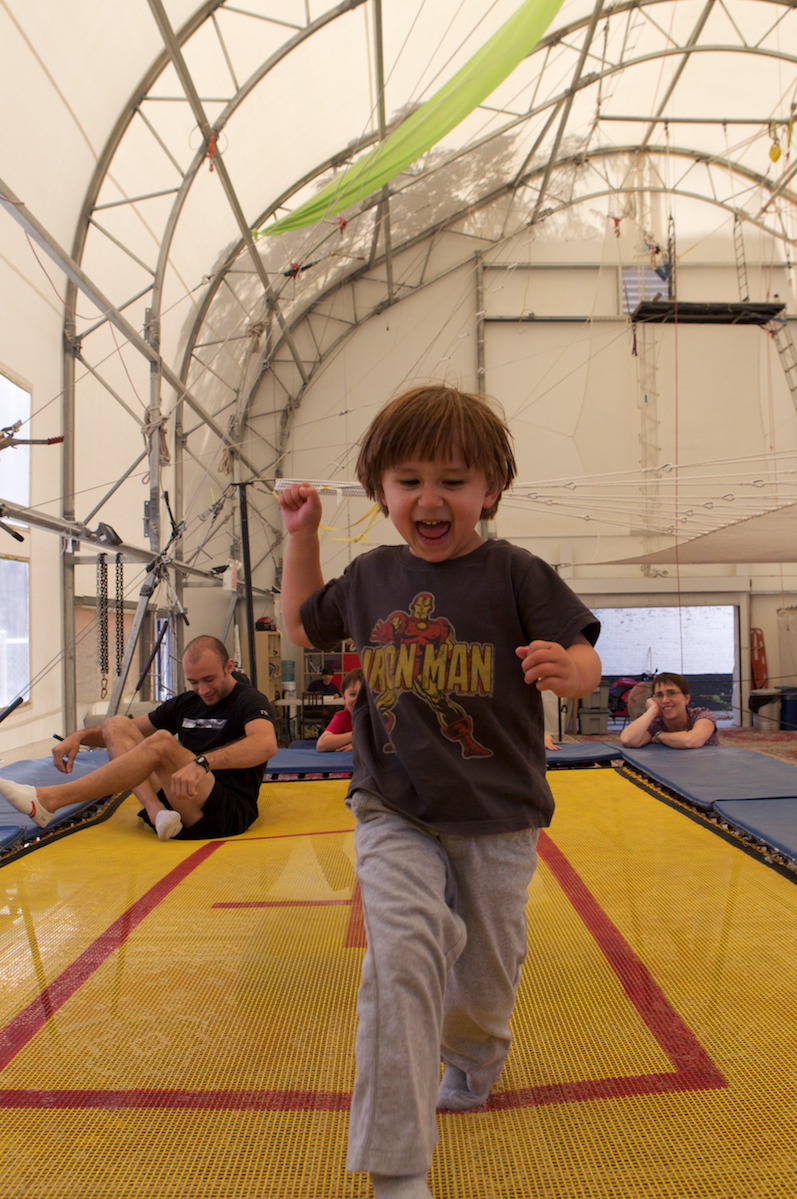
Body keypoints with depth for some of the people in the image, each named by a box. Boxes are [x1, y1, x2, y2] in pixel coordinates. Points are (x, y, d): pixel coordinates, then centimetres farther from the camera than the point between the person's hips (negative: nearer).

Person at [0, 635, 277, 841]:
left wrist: (202, 762, -40)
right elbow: (127, 731, 26)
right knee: (117, 724, 2)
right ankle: (156, 810, -20)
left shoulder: (249, 701, -4)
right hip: (186, 808, 8)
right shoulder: (185, 704, 18)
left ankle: (48, 800, -22)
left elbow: (267, 743, -27)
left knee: (162, 742, -30)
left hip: (230, 814, -8)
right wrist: (80, 736, 6)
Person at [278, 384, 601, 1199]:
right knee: (401, 954, -17)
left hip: (497, 817, 0)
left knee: (487, 968, 16)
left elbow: (586, 663, -11)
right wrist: (301, 536, 9)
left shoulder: (514, 574, -9)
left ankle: (471, 1059, 51)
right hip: (394, 812, 1)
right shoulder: (369, 576, 1)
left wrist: (566, 668, -35)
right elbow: (302, 628, 18)